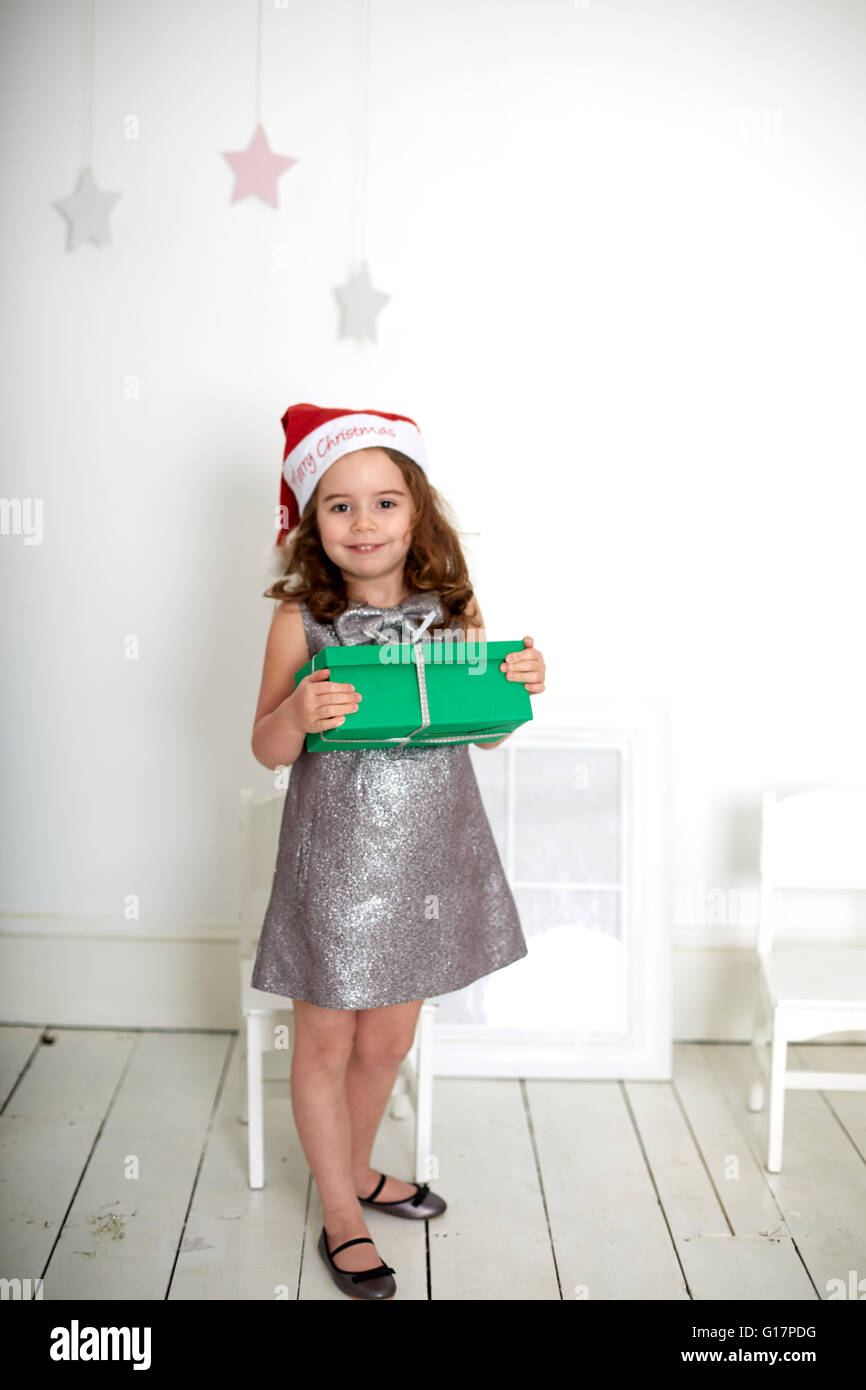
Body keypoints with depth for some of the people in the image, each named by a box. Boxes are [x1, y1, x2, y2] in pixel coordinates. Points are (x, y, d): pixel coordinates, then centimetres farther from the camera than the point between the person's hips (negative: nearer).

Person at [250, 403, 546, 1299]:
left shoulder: (454, 608, -3)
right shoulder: (301, 619, -11)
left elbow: (484, 726, 7)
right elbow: (267, 749, -6)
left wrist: (522, 687, -13)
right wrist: (299, 714, -27)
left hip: (429, 849, 3)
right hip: (335, 853, -3)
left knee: (388, 1039, 19)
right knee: (326, 1041, 12)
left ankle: (356, 1167, 46)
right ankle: (340, 1212, 33)